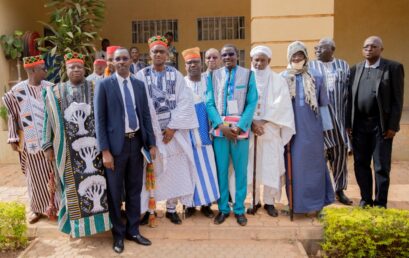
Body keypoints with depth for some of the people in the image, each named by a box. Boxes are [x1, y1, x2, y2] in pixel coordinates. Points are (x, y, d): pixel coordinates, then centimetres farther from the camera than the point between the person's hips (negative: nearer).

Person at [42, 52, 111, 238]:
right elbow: (49, 119, 8)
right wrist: (48, 145, 4)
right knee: (74, 184, 7)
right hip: (69, 148, 1)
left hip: (93, 145, -1)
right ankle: (77, 224, 20)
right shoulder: (55, 93, 8)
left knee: (97, 178, 5)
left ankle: (101, 216, 19)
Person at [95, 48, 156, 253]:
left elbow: (146, 115, 10)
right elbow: (99, 119, -7)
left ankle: (133, 230, 29)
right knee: (115, 192, 8)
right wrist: (105, 151, -12)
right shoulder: (104, 85, -4)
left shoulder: (139, 85, 8)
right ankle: (118, 233, 26)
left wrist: (151, 144, 5)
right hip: (116, 144, -4)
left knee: (135, 189, 13)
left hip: (136, 142, 4)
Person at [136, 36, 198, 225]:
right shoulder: (141, 76, 0)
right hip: (150, 131, -1)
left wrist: (173, 127, -10)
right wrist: (151, 130, -10)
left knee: (174, 170, 6)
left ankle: (171, 208, 20)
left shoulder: (176, 75, 3)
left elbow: (185, 102, -3)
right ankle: (147, 208, 19)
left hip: (174, 131, 1)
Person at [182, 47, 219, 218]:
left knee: (207, 167, 4)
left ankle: (206, 203, 16)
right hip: (188, 133, -1)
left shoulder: (209, 80, 5)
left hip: (205, 132, 1)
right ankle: (191, 203, 16)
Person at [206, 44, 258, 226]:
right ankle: (223, 208, 19)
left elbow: (252, 103, -2)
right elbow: (209, 103, 1)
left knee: (241, 170, 4)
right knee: (221, 170, 5)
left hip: (240, 129, -1)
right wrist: (221, 125, -12)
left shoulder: (248, 74, 4)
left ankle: (239, 209, 18)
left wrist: (240, 127, -13)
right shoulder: (213, 76, 7)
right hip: (219, 129, 1)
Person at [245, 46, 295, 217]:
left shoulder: (278, 80, 3)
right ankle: (255, 200, 17)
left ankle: (269, 201, 15)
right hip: (250, 130, 1)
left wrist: (263, 121, -14)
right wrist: (252, 122, -14)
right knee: (252, 166, 3)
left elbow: (281, 104, -6)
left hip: (271, 131, 0)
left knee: (271, 165, 2)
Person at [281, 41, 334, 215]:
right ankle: (294, 202, 21)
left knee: (311, 164, 5)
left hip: (311, 128, 0)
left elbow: (323, 105, 7)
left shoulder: (316, 77, 2)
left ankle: (312, 203, 18)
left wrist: (325, 127, 5)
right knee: (293, 164, 7)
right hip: (291, 128, 1)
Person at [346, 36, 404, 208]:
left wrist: (393, 126, -11)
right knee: (361, 164, 10)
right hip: (359, 124, 4)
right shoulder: (355, 69, 9)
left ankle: (380, 204, 16)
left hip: (381, 125, -3)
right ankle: (366, 200, 24)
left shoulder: (393, 68, -1)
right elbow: (350, 98, 9)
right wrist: (348, 123, 3)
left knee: (381, 167, 3)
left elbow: (397, 99, -5)